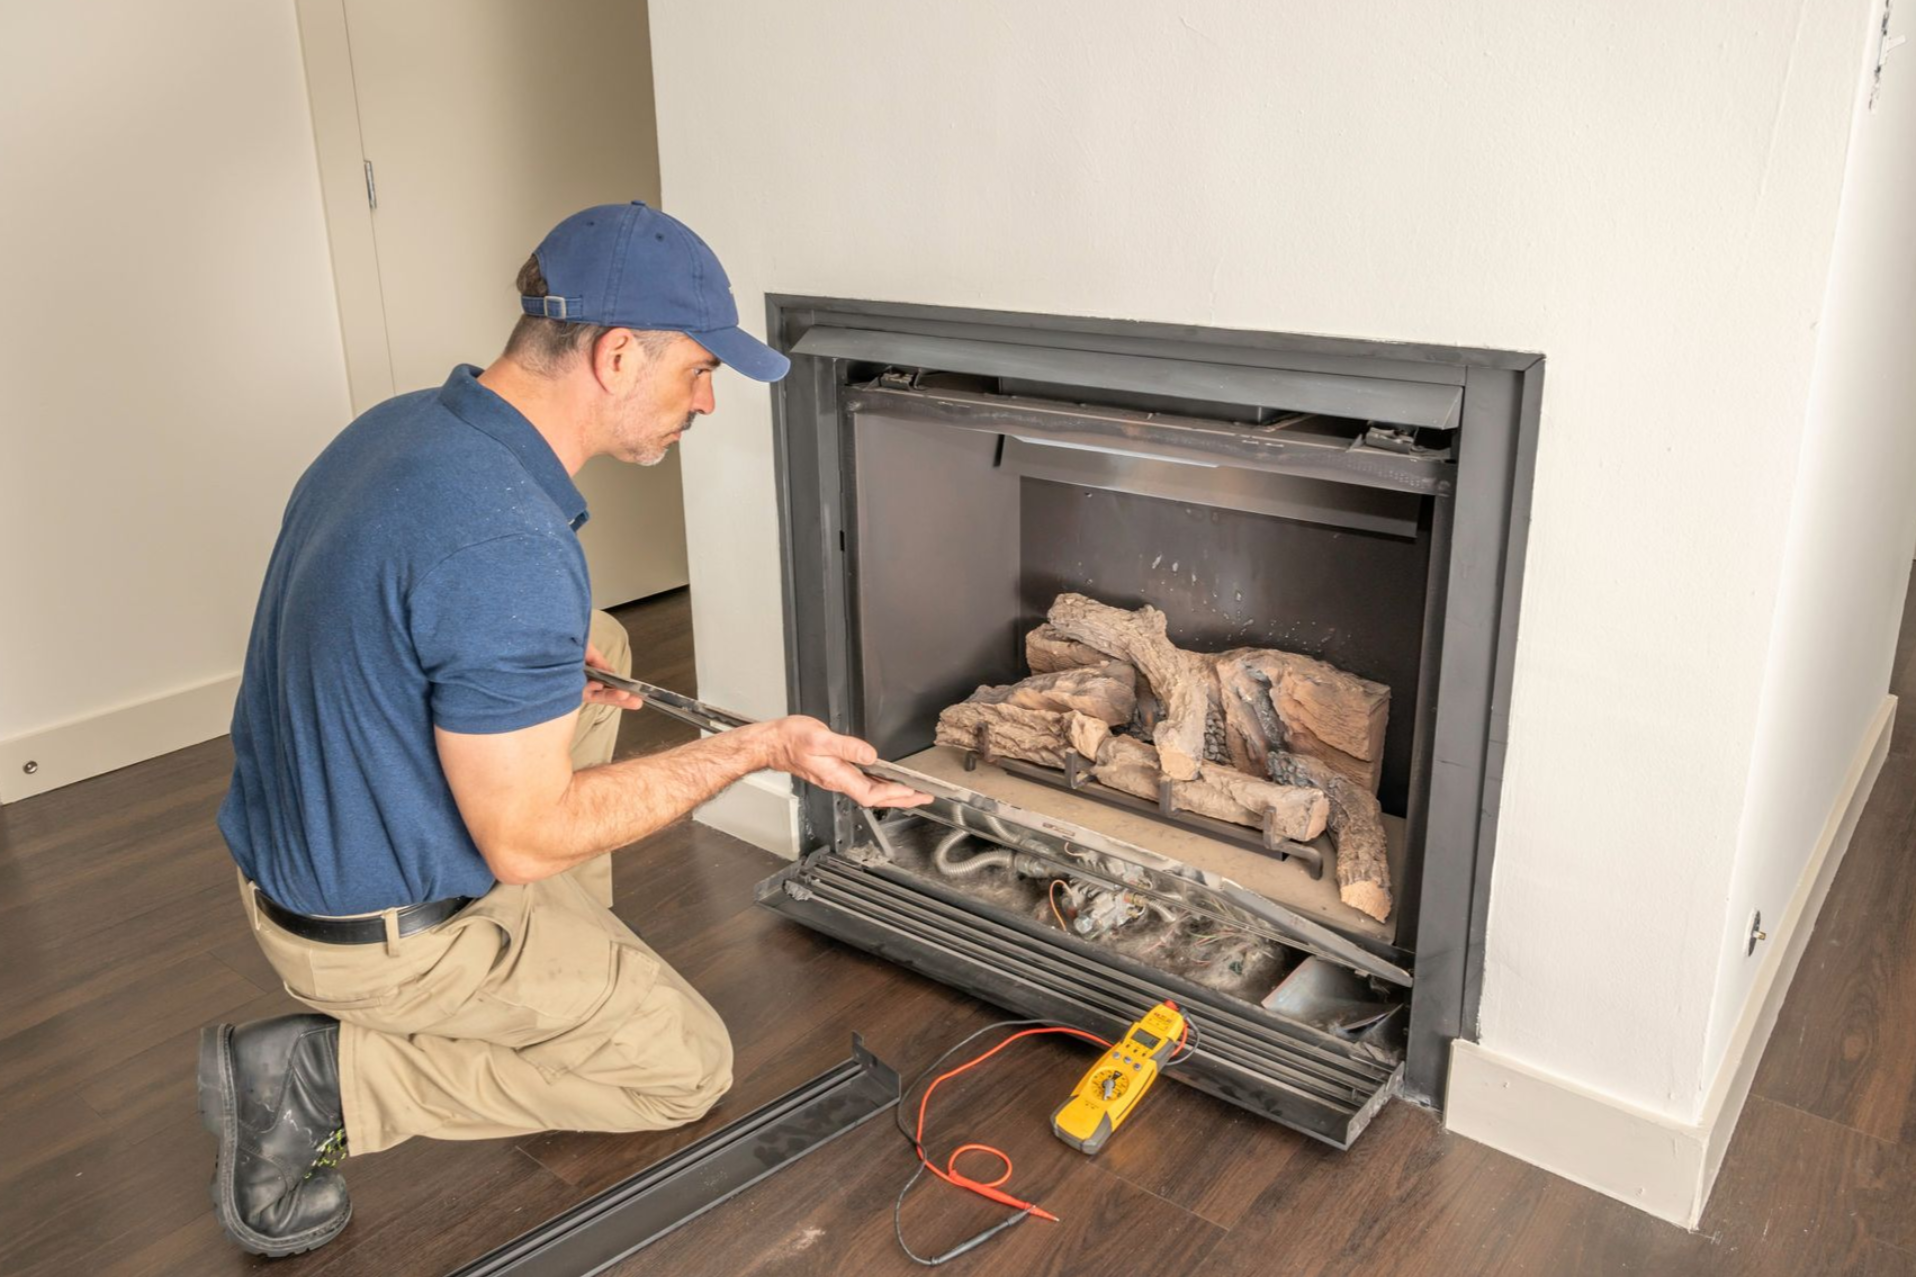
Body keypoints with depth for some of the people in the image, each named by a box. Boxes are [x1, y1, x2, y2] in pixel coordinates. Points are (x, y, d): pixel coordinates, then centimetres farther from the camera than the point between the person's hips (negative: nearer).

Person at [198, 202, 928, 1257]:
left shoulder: (403, 424, -3)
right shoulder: (508, 553, -33)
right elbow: (524, 842, -25)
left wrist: (558, 662, 4)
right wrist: (757, 749, -19)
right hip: (381, 931, -9)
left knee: (596, 648, 18)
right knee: (687, 1068, 8)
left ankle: (572, 959, 23)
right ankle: (327, 1073, 0)